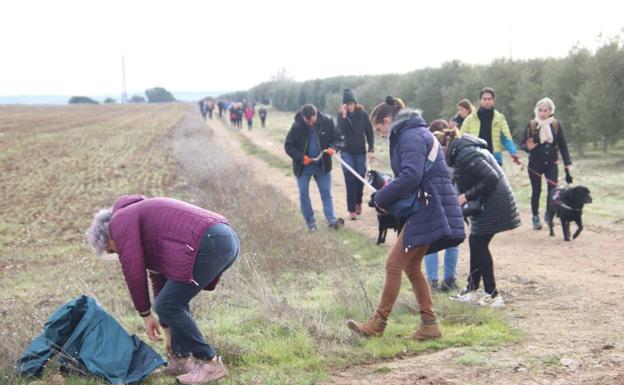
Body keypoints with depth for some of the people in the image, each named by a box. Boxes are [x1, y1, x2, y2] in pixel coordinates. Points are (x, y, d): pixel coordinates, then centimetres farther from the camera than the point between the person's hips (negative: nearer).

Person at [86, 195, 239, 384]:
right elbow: (159, 277, 35)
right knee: (175, 299, 24)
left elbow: (133, 271, -1)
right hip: (226, 239, 10)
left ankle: (210, 363, 6)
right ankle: (180, 359, 26)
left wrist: (145, 314, 10)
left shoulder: (120, 221, 7)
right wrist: (168, 329, 38)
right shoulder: (145, 222, 33)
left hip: (208, 245, -10)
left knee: (167, 306, 0)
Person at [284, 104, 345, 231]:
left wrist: (333, 148, -23)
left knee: (326, 193, 3)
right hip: (303, 166, -1)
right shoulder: (297, 126, -17)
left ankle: (332, 219, 2)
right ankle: (310, 222, 14)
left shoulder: (327, 122, -13)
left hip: (322, 165, 1)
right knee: (304, 194, 4)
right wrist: (301, 157, -22)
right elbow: (288, 146, -8)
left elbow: (336, 138, 0)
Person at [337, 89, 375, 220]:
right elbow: (341, 131, -19)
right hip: (347, 151, -1)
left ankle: (358, 202, 30)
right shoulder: (341, 116, -4)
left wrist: (371, 150, -7)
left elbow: (369, 132, -1)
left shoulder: (363, 114, -4)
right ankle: (352, 209, -5)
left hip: (360, 151, 1)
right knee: (350, 179, -8)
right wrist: (344, 116, -25)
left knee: (360, 178, 4)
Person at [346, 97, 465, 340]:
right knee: (411, 267, 14)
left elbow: (411, 175, -26)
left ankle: (378, 323, 3)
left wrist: (381, 198, -15)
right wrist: (386, 196, 6)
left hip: (427, 210, -11)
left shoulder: (411, 136, -12)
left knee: (394, 265, -5)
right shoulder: (417, 134, 21)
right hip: (429, 209, 11)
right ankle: (429, 324, 16)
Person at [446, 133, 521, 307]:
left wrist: (467, 196, -19)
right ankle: (472, 290, 25)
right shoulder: (462, 148, 10)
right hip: (486, 203, 10)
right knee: (476, 243, 15)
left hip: (492, 204, -10)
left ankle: (493, 295, 2)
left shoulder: (465, 154, -22)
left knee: (479, 244, -4)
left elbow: (491, 177, -26)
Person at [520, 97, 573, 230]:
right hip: (535, 164, 0)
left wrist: (567, 164, -2)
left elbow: (563, 145, 1)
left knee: (552, 189, -11)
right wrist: (528, 147, -24)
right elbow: (522, 144, 0)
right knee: (536, 190, 3)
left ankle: (549, 214, 11)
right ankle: (535, 217, 20)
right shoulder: (531, 125, -4)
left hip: (551, 163, 0)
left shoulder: (556, 125, -2)